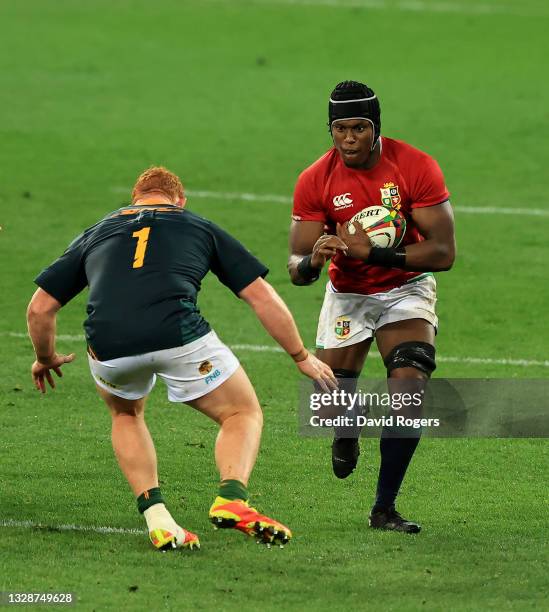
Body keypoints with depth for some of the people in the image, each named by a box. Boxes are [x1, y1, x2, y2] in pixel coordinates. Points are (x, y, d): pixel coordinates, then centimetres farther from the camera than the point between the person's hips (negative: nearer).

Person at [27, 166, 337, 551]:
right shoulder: (199, 227, 27)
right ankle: (231, 499, -9)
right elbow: (263, 297, 24)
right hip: (179, 334, -2)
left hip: (107, 344, 2)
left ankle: (156, 517, 16)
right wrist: (302, 357, 35)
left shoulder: (95, 234, 31)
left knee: (126, 415, 34)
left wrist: (46, 359, 49)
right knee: (244, 414, 19)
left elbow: (40, 308, 30)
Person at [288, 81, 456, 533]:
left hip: (406, 289, -2)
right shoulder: (315, 181, -16)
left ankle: (385, 508, -11)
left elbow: (443, 253, -22)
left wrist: (375, 253, -33)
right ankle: (348, 436, 38)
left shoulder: (416, 167, -21)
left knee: (410, 385, -22)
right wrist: (312, 261, -39)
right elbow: (297, 268, -14)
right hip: (347, 294, 2)